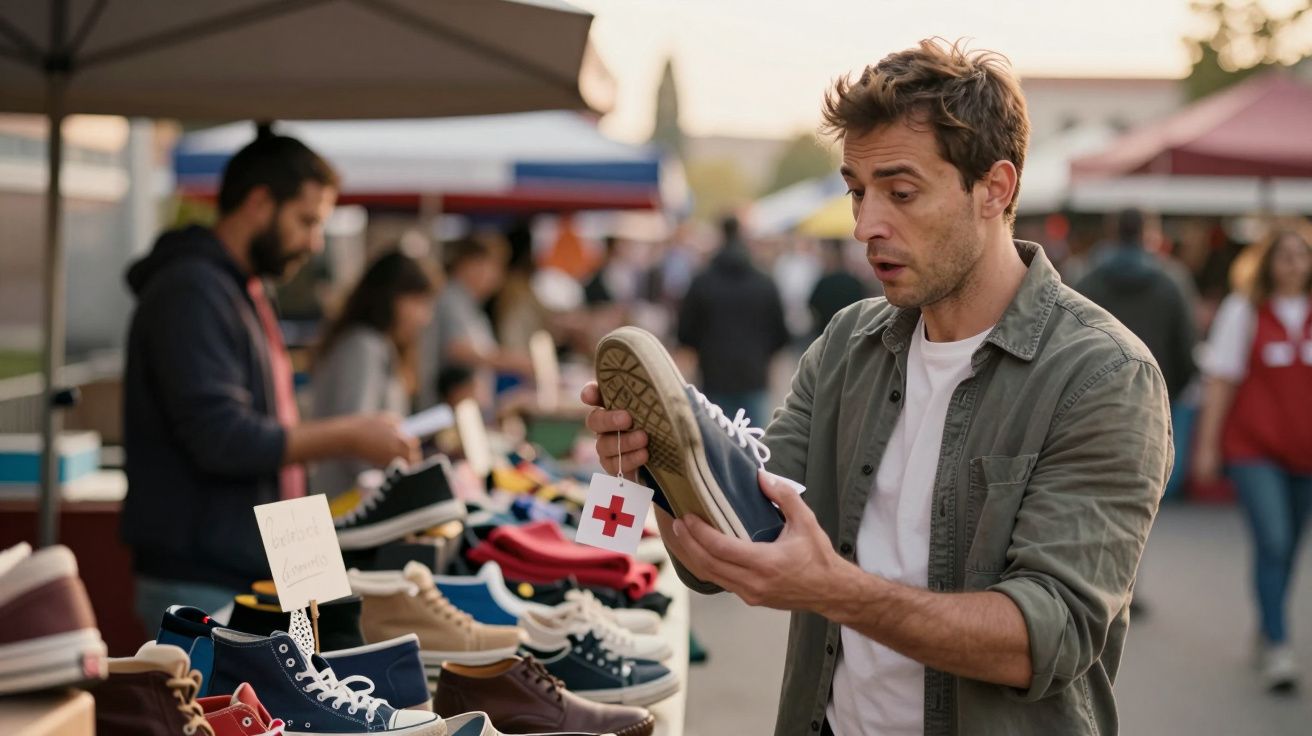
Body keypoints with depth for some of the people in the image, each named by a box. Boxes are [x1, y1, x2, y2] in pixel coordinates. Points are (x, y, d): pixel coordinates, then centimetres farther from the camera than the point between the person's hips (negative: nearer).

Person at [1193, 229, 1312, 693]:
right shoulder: (1243, 311, -2)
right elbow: (1220, 381, -2)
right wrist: (1207, 446, -5)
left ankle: (1266, 632, 29)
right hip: (1254, 447, -4)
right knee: (1272, 542, -14)